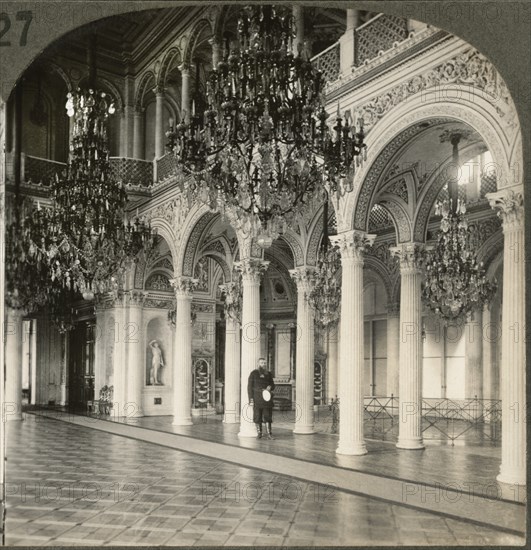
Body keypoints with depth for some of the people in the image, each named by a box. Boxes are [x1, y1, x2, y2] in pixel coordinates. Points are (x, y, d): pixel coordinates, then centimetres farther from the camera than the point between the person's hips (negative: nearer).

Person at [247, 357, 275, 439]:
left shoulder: (268, 373, 9)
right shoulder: (253, 373, 0)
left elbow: (273, 385, 16)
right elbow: (250, 386, -2)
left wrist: (270, 387, -9)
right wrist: (251, 398, -9)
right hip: (257, 398, -2)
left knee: (267, 416, -1)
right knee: (257, 416, 1)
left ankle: (269, 434, 1)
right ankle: (259, 434, 10)